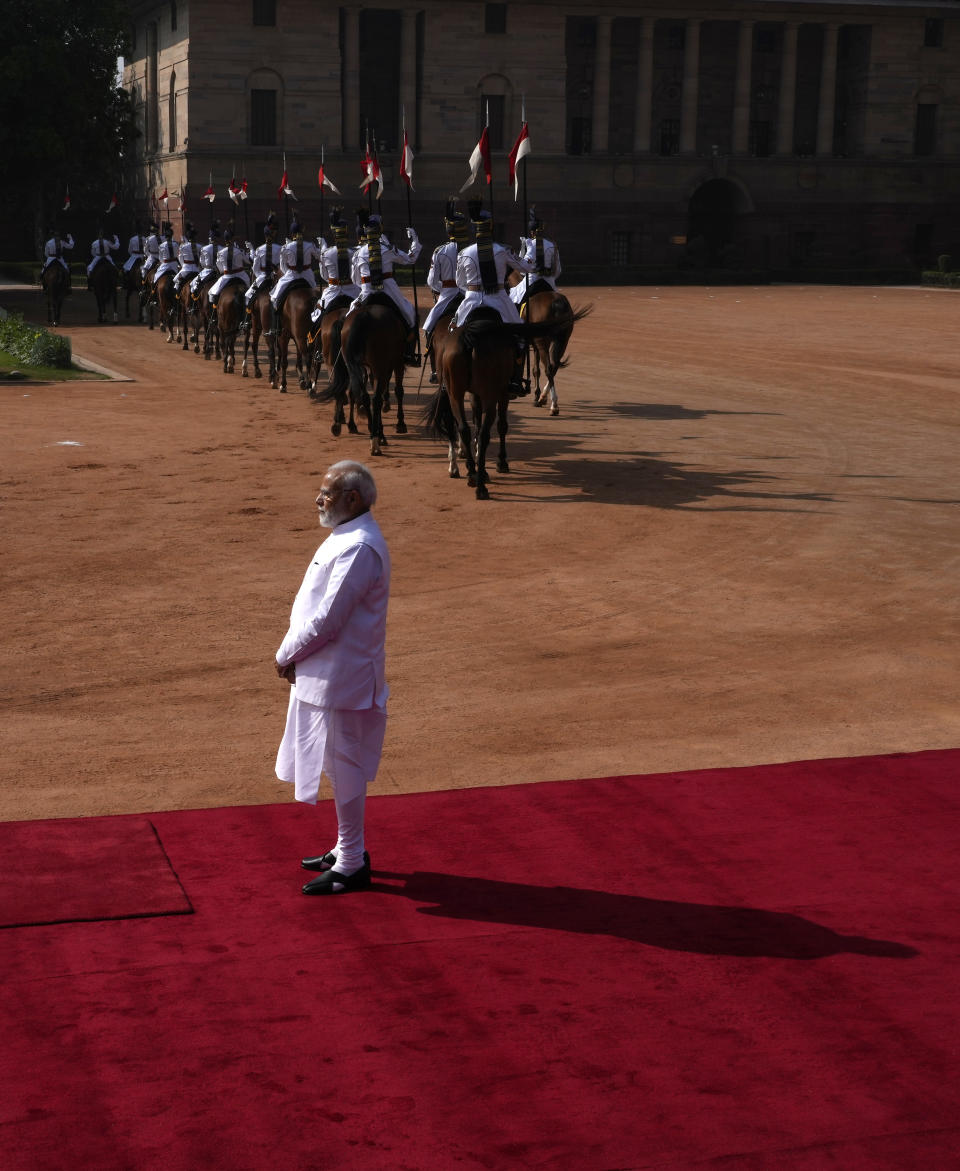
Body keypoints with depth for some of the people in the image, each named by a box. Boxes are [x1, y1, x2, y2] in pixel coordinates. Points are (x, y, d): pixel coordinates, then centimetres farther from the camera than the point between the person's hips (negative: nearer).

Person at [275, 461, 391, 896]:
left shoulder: (358, 548, -23)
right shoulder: (347, 537, 10)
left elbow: (326, 620, -24)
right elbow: (314, 606, 15)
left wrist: (285, 655, -10)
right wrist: (293, 654, 4)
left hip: (340, 679, -10)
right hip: (325, 674, 10)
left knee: (342, 769, 1)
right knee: (341, 767, 20)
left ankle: (351, 865, 12)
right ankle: (347, 850, 33)